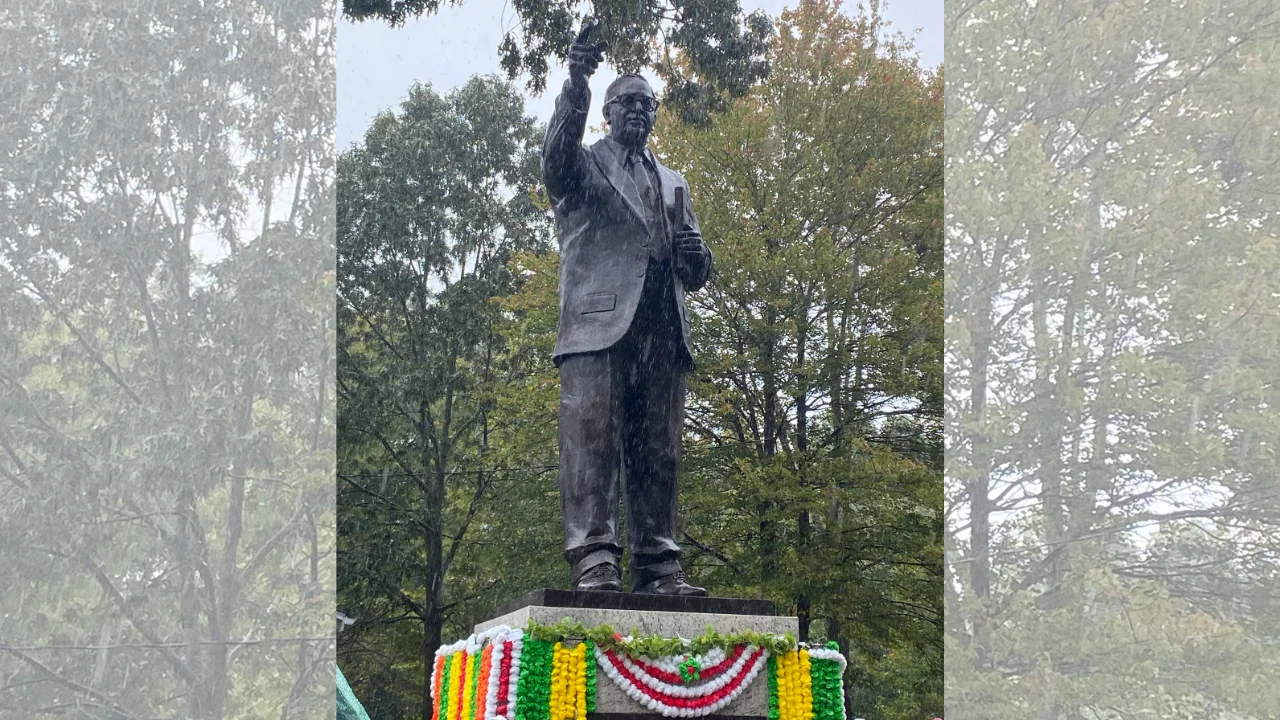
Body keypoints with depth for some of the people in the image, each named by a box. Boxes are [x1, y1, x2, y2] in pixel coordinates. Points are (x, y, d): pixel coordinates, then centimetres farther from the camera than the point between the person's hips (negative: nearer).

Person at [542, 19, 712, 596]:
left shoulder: (672, 182, 29)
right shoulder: (584, 165, 15)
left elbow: (696, 274, 29)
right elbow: (556, 160, -12)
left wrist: (694, 254, 3)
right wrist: (576, 86, -27)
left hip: (662, 331, 5)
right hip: (600, 321, -4)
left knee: (659, 453, -1)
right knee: (591, 442, -12)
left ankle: (658, 567, -1)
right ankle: (593, 562, -16)